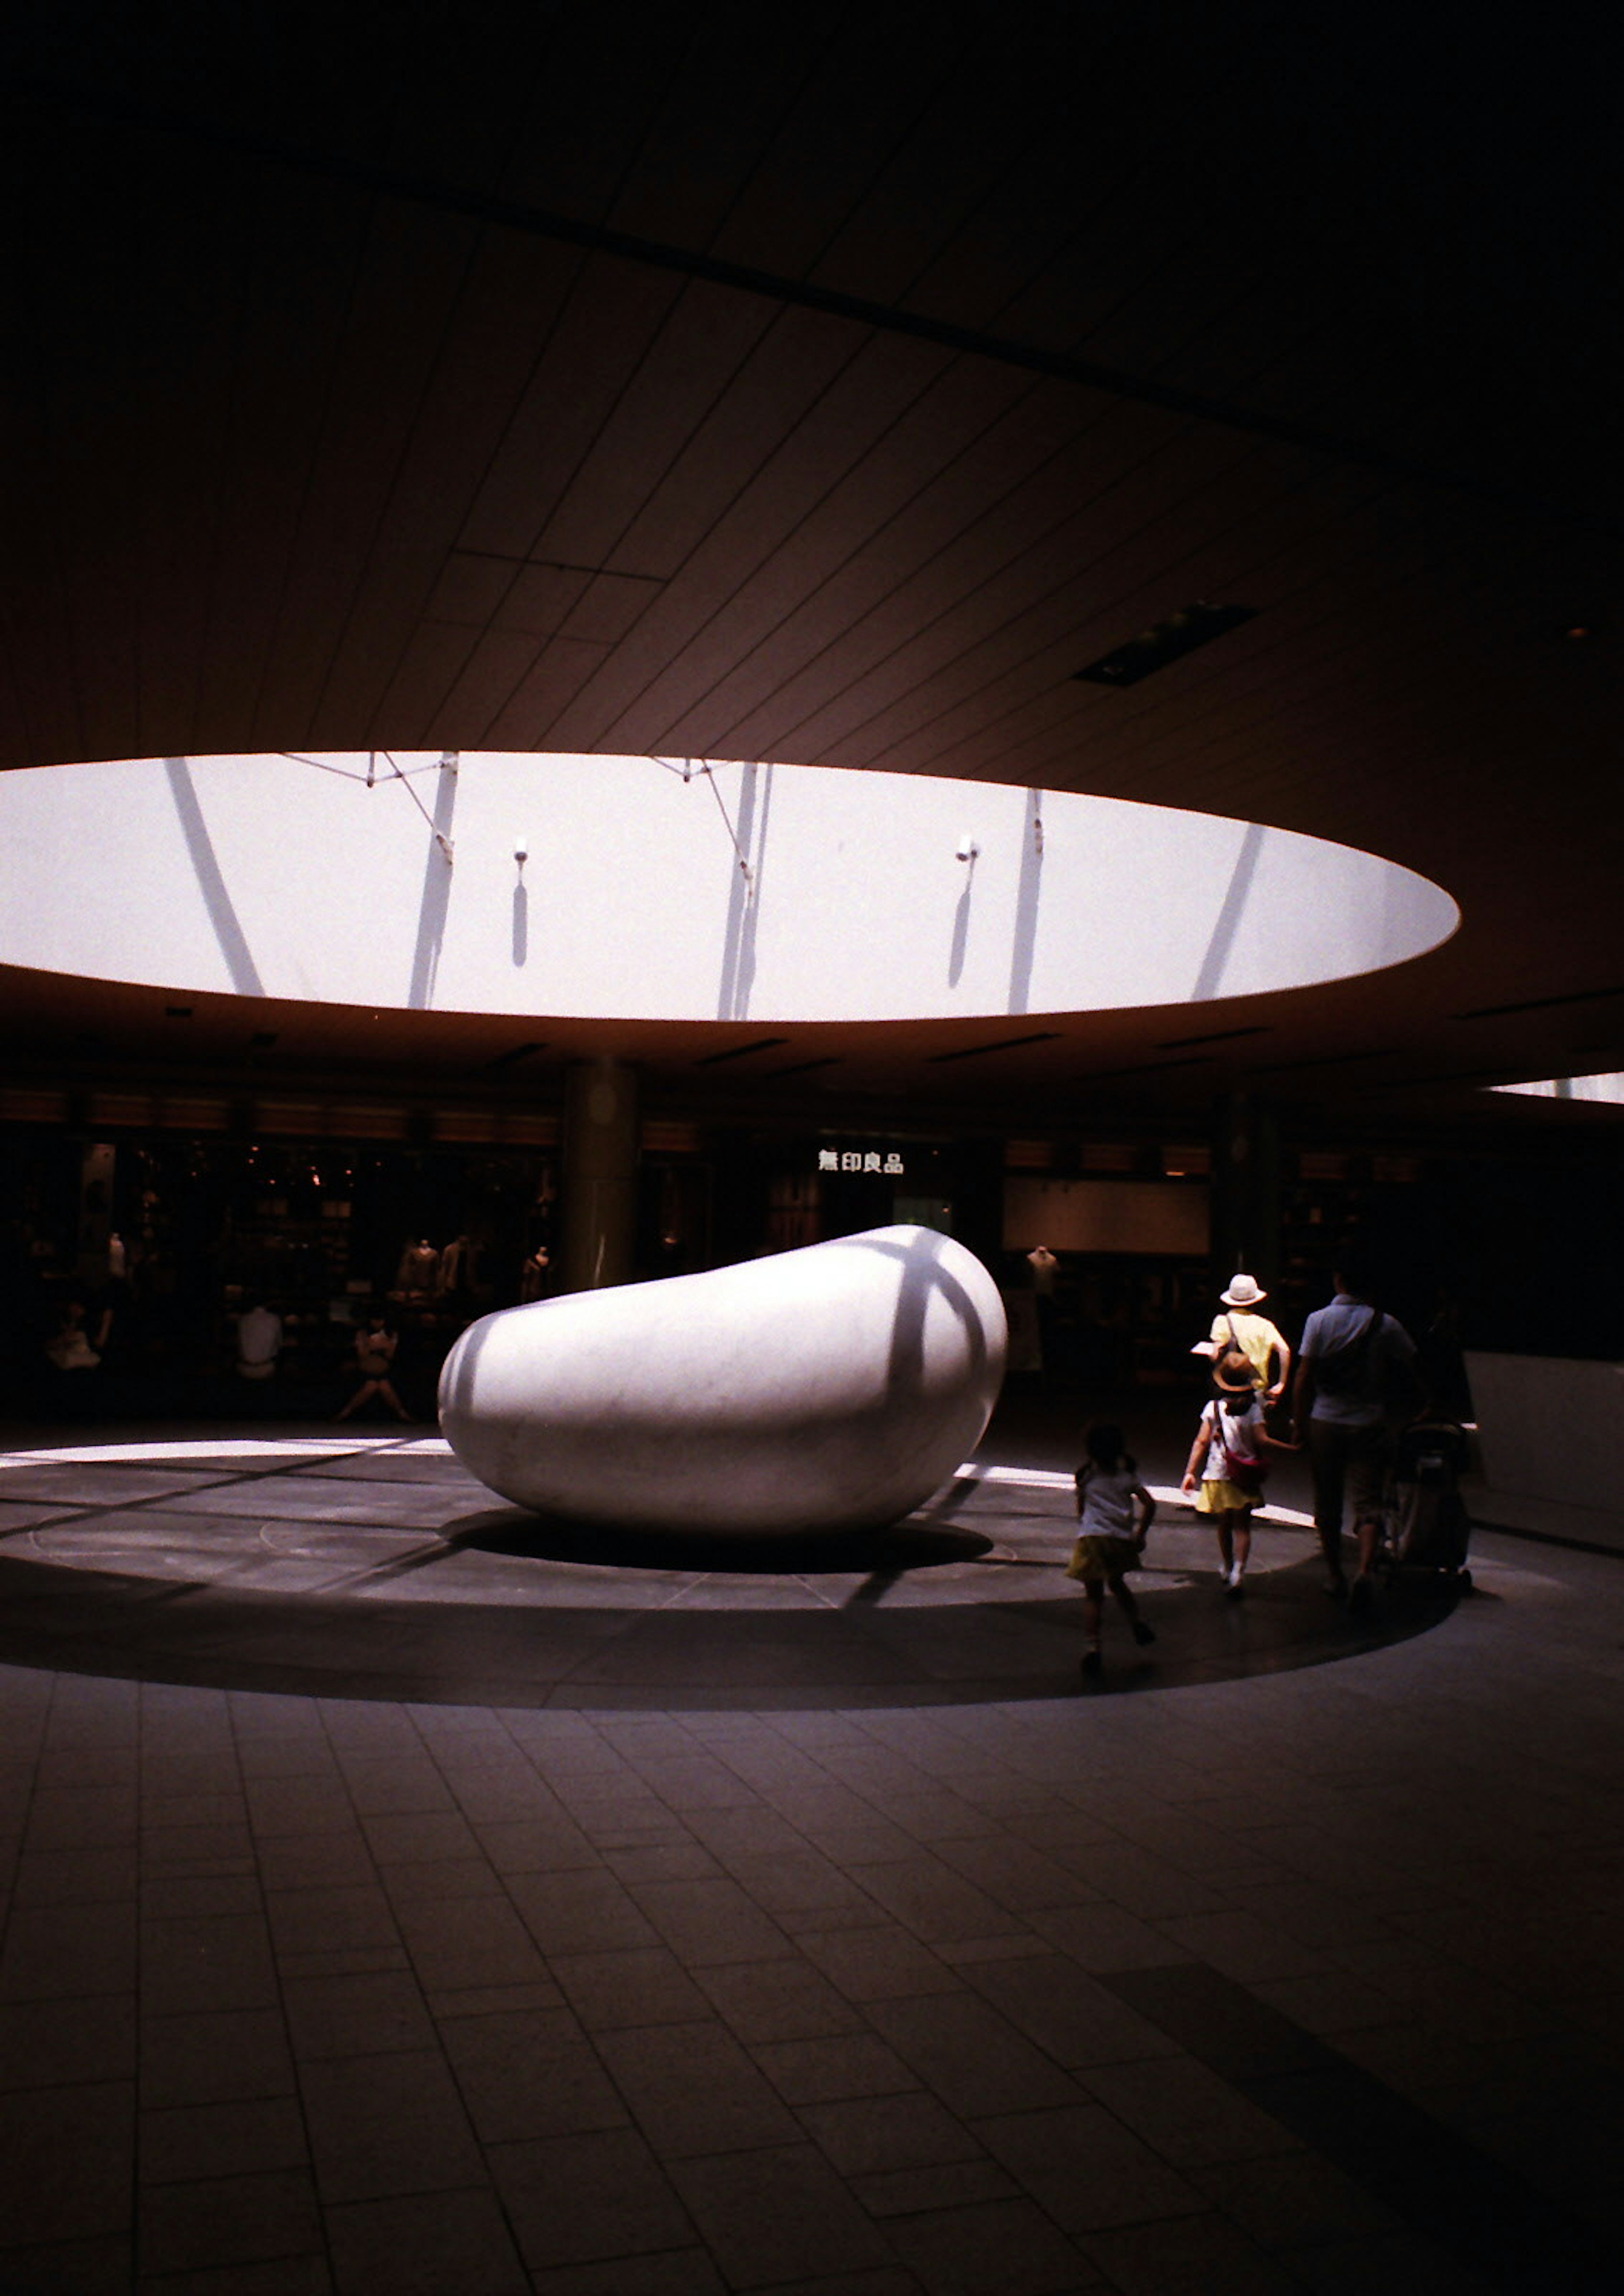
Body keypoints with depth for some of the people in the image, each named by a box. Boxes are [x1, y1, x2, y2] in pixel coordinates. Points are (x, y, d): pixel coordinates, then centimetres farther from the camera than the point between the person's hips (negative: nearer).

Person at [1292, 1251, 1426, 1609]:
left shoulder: (1319, 1320, -6)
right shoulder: (1387, 1325, -4)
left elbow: (1304, 1378, -7)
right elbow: (1411, 1376, 2)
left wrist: (1298, 1423, 3)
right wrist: (1417, 1411, 21)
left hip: (1326, 1422, 0)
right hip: (1371, 1425, 0)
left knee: (1327, 1503, 14)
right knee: (1368, 1502, 1)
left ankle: (1335, 1575, 23)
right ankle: (1365, 1571, -20)